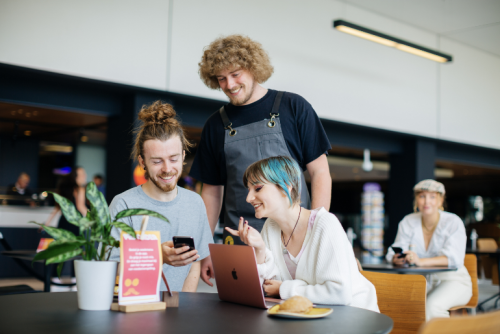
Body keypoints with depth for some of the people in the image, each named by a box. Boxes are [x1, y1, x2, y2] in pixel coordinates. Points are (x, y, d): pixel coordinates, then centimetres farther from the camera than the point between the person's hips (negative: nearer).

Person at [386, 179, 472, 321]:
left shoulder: (453, 222, -10)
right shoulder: (408, 222, 3)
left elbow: (454, 258, -24)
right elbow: (397, 249, -2)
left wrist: (420, 261, -40)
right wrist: (397, 259, -29)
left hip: (453, 280, -3)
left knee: (432, 305, -34)